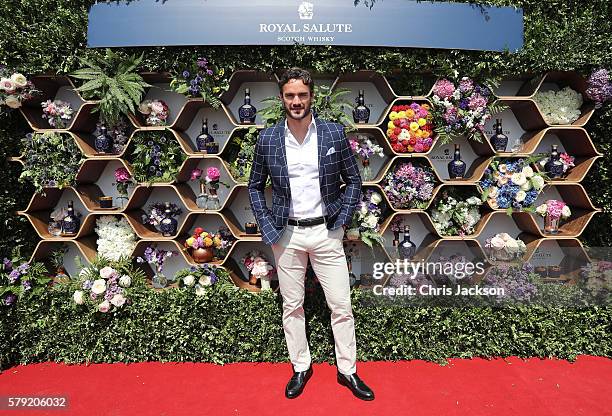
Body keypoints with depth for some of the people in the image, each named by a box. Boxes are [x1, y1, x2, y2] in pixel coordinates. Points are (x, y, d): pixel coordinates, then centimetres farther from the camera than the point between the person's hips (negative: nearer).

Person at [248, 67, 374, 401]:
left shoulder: (334, 133, -3)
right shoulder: (267, 139, -1)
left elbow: (353, 180, 5)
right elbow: (255, 186, 9)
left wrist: (341, 220, -4)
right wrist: (267, 227, -1)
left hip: (326, 232, 0)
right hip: (286, 235, 1)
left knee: (341, 306, 6)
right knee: (292, 307, 12)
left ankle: (348, 371, 27)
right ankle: (301, 368, 32)